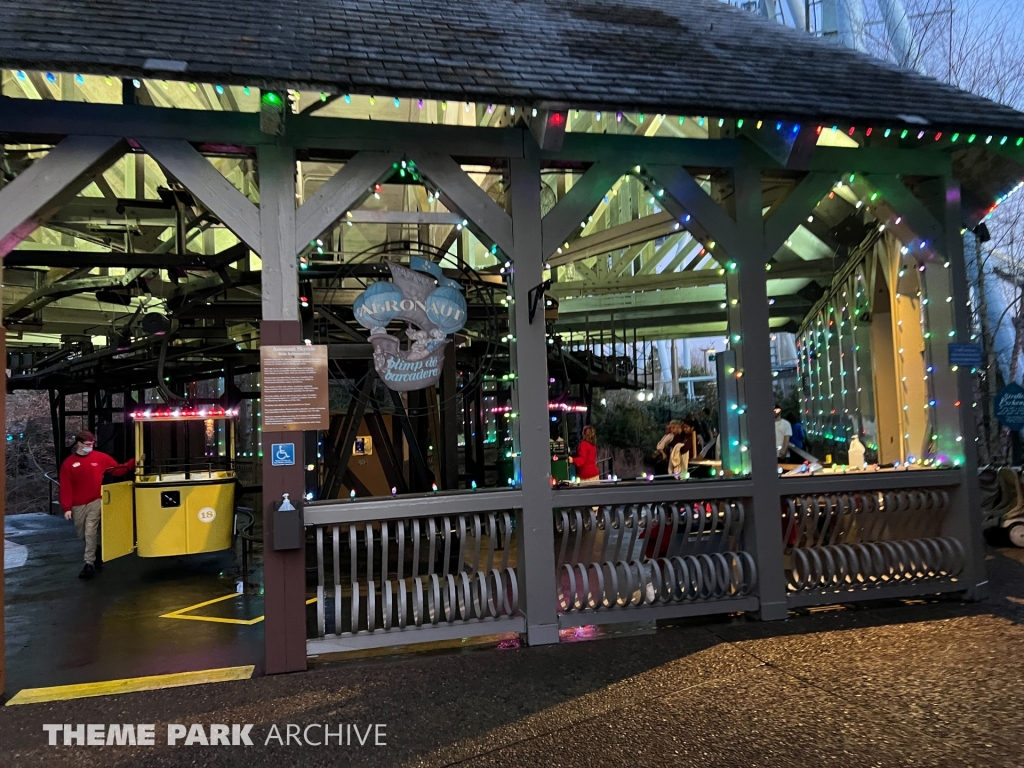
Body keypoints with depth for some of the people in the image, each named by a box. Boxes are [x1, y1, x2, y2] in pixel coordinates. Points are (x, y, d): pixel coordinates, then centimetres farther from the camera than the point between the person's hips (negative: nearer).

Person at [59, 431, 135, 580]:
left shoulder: (101, 457, 1)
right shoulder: (68, 463, 0)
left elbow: (118, 469, 8)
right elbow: (65, 487, -3)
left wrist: (134, 462, -6)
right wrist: (67, 508, -7)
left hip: (96, 502, -2)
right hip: (78, 506, 2)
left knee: (91, 532, -12)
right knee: (82, 534, 13)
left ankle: (89, 564, -8)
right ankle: (96, 555, 35)